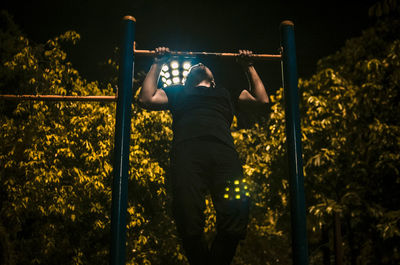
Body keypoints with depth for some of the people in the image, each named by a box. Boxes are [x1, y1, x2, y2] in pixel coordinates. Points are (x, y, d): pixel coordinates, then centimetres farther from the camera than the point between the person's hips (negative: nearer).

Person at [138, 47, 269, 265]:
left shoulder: (225, 93, 41)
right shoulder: (178, 92, 38)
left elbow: (262, 99, 39)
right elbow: (147, 99, 26)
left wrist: (248, 66, 42)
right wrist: (158, 64, 33)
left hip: (223, 151, 1)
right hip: (188, 151, -1)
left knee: (237, 213, -23)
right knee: (188, 221, -22)